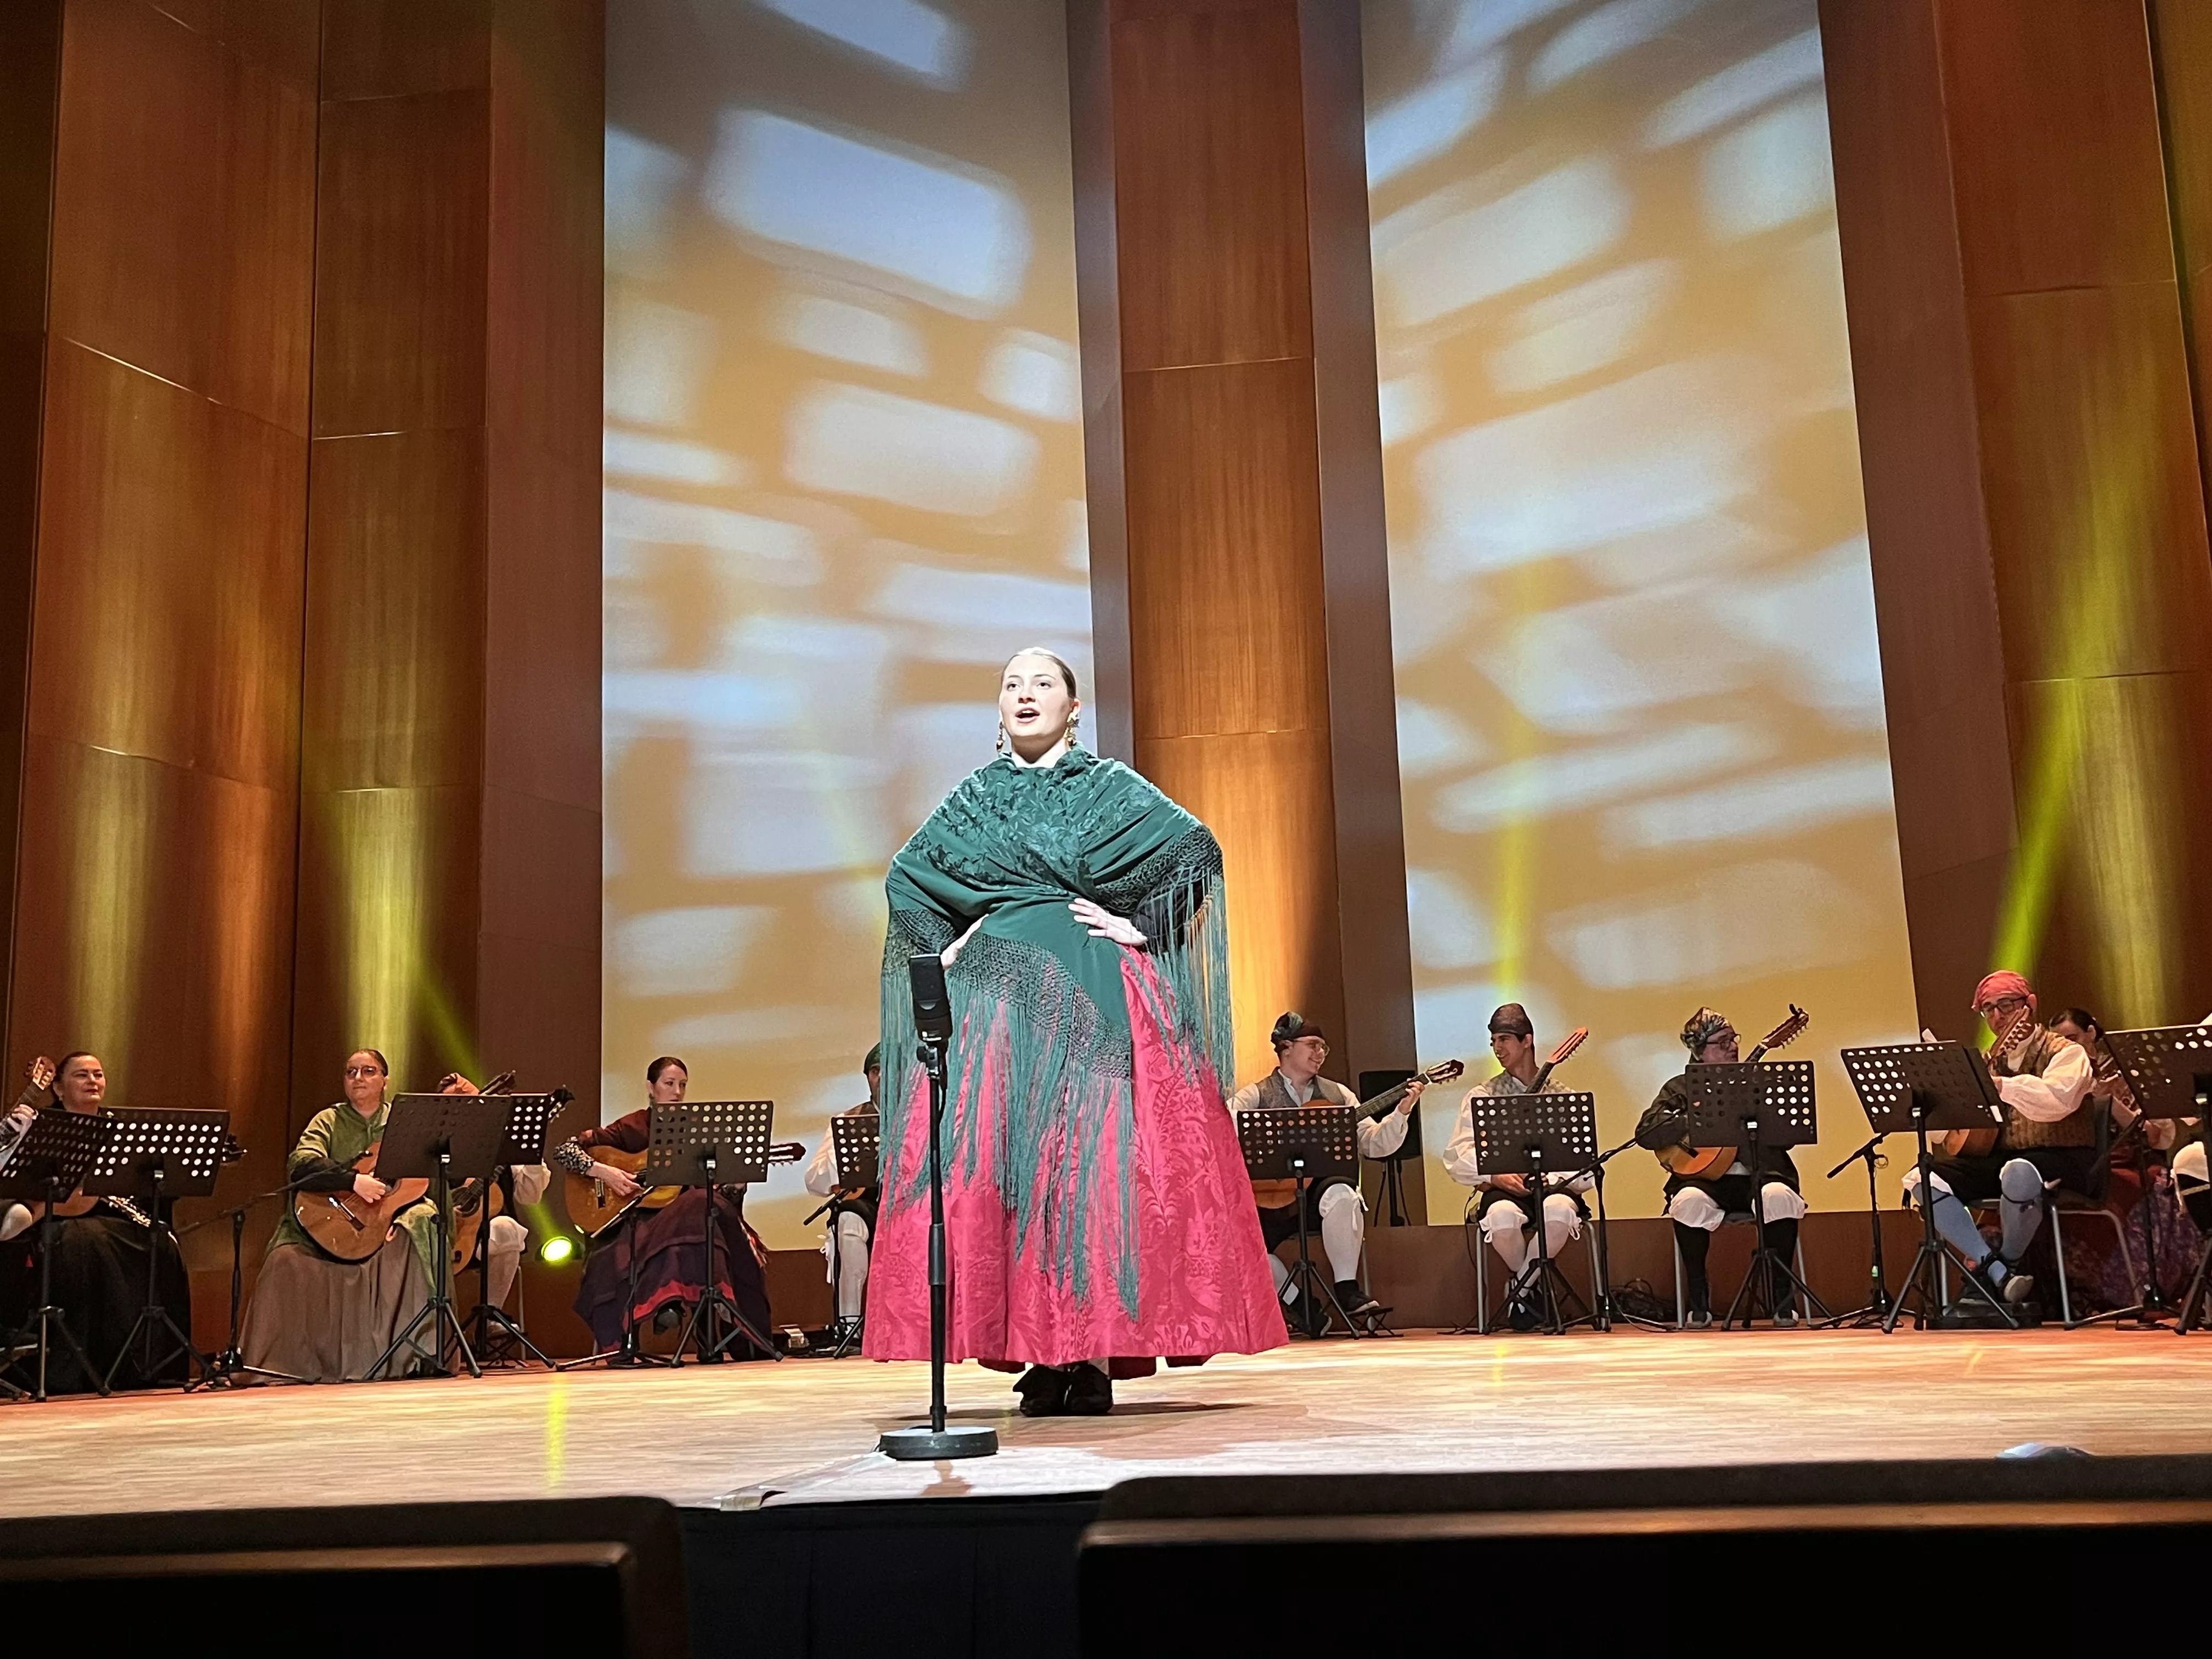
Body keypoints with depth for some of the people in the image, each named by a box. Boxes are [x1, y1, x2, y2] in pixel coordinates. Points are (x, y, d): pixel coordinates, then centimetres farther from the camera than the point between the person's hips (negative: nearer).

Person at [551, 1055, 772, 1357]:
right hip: (639, 1222, -3)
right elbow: (564, 1151, 1)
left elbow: (733, 1187, 11)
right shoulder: (630, 1128, 7)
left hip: (688, 1214, 3)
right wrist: (603, 1171, -15)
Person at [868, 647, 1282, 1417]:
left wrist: (1141, 925, -5)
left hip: (1095, 999, -3)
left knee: (1097, 1158, -9)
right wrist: (947, 947, 10)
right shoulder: (975, 796, 17)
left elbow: (1196, 848, 2)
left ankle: (1096, 1354, -5)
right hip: (997, 998, 3)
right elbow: (906, 876, 24)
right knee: (998, 1161, -5)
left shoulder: (1109, 786, 9)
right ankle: (1041, 1357, -1)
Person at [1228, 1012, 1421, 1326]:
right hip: (1271, 1199, -1)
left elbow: (1375, 1144, 7)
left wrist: (1401, 1112, -9)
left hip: (1321, 1189, 1)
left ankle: (1347, 1289, -20)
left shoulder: (1337, 1096, 15)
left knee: (1340, 1193, -35)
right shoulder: (1255, 1096, 5)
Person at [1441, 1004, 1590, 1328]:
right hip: (1504, 1191, 0)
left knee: (1559, 1208, -37)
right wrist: (1496, 1177, -13)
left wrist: (1554, 1178, -15)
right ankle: (1528, 1285, -5)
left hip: (1553, 1188, 0)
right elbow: (1457, 1158, 4)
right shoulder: (1481, 1097, 14)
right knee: (1502, 1214, -37)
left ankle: (1520, 1286, -13)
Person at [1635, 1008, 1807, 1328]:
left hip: (1758, 1176, 1)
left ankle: (1781, 1295, -16)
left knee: (1780, 1196, -33)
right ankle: (1697, 1296, -15)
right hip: (1705, 1179, -1)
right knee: (1689, 1201, -34)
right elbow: (1646, 1133, -3)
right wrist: (1694, 1119, -13)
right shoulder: (1680, 1088, 12)